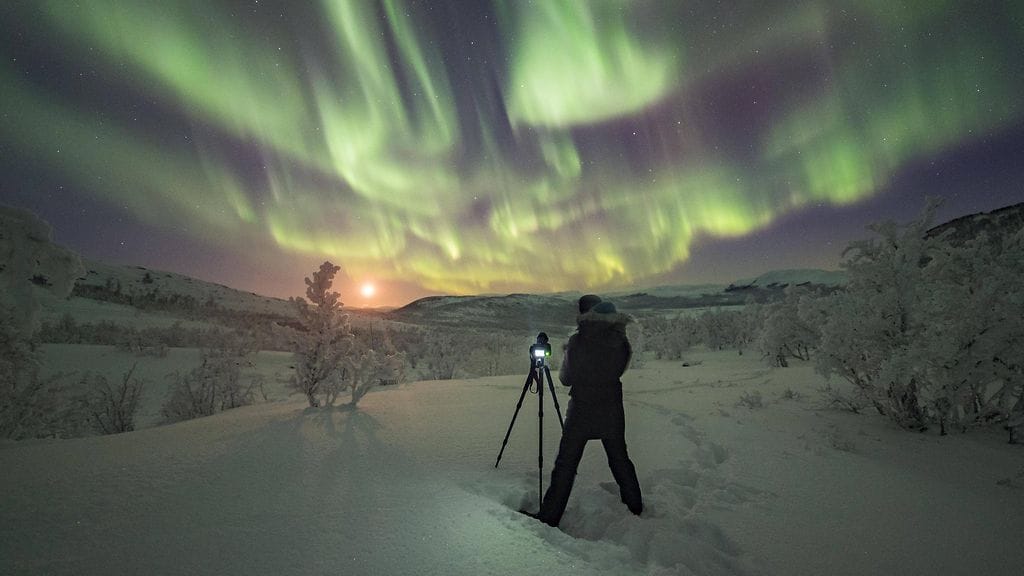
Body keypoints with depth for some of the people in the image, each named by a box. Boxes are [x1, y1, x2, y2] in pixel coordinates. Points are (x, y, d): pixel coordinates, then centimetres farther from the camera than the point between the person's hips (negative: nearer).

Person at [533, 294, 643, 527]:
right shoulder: (622, 342, -8)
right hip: (613, 413, 3)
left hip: (580, 413, -3)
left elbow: (565, 378, -4)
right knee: (620, 459, 23)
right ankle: (636, 507, 38)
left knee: (565, 464, 6)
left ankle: (549, 518, 11)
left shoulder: (576, 341, -15)